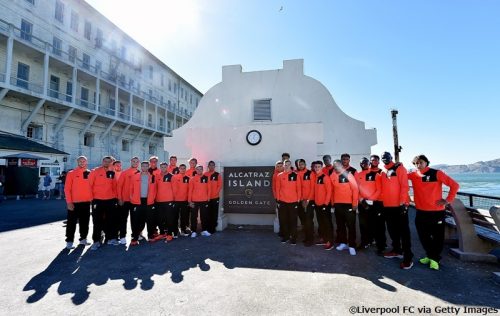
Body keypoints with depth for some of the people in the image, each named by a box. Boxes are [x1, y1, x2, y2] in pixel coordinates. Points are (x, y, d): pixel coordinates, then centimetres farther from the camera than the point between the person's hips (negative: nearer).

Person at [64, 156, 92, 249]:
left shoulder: (89, 173, 7)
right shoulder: (71, 173, -2)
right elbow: (67, 189, -5)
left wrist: (91, 198, 4)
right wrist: (69, 202, -11)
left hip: (86, 202, 3)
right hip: (74, 202, -3)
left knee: (84, 222, 11)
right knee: (72, 222, 3)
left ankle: (83, 239, 22)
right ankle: (69, 241, 12)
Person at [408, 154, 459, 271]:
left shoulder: (436, 173, -8)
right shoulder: (413, 175, 0)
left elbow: (454, 185, -7)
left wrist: (448, 200, -9)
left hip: (437, 211, -3)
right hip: (421, 212, 3)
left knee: (438, 237, 8)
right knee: (423, 236, 13)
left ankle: (435, 258, 26)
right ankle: (430, 255, 33)